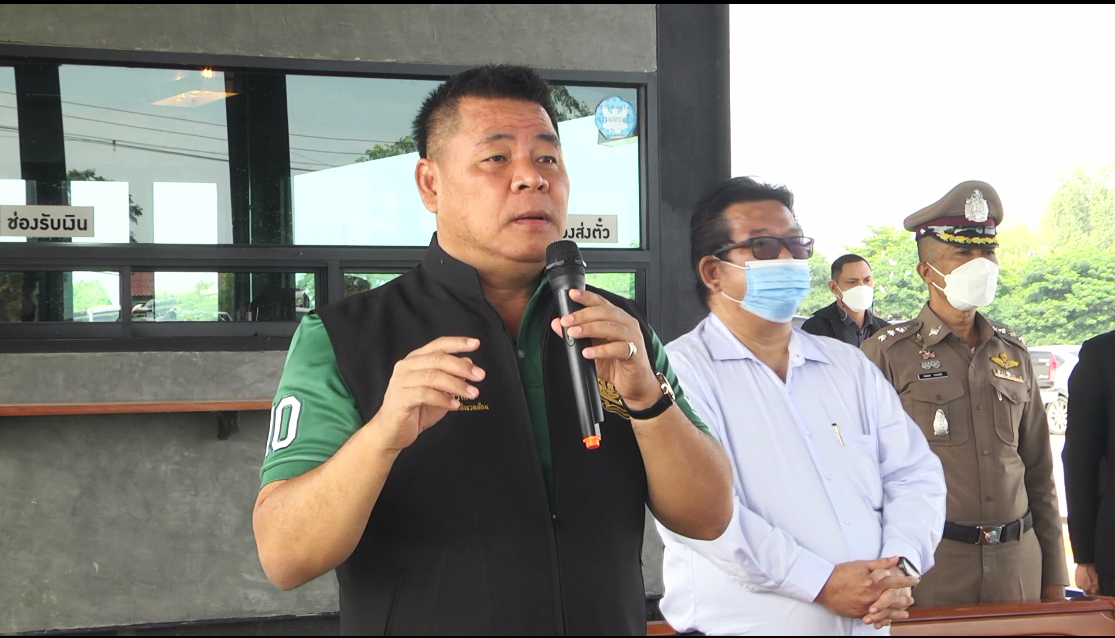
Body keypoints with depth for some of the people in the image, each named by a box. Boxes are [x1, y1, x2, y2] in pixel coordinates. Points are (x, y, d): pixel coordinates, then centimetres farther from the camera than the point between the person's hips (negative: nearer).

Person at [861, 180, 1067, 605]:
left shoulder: (1014, 354, 11)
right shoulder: (887, 354, -4)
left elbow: (1039, 473, 15)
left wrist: (1053, 577, 12)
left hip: (1018, 562, 5)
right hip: (930, 567, -4)